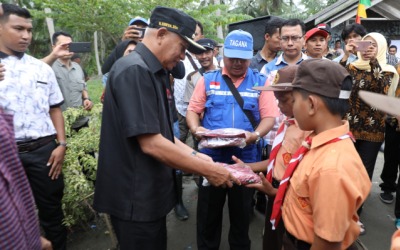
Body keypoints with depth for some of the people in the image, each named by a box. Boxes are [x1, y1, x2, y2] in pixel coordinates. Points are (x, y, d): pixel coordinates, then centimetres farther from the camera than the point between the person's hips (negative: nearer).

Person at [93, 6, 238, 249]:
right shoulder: (134, 70, -20)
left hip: (150, 193, 9)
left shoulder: (154, 72, 11)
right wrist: (208, 170, -19)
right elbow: (151, 144, -26)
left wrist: (194, 154, 5)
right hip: (136, 197, -9)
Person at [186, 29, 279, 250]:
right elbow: (192, 110, 3)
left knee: (241, 211, 18)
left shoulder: (260, 82, 2)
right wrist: (196, 128, -18)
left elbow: (269, 116, -4)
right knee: (208, 210, 13)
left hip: (246, 158, 0)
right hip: (211, 157, 0)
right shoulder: (207, 80, 3)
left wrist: (255, 135, -23)